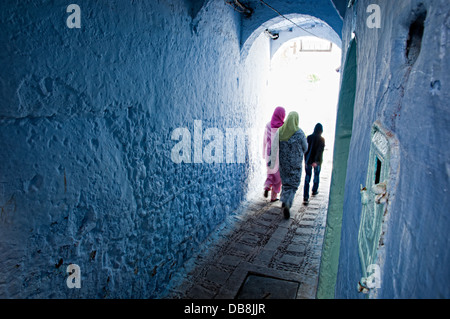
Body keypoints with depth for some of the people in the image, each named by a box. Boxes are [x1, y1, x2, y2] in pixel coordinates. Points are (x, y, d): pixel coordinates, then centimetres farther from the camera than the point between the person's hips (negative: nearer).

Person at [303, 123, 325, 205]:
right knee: (316, 175, 23)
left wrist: (306, 161, 2)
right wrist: (316, 161, -20)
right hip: (317, 161, -1)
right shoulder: (321, 139, -9)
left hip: (308, 161, 1)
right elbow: (320, 151, -17)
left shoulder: (309, 137, -3)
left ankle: (305, 198, -8)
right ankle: (314, 191, 42)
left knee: (307, 178, 1)